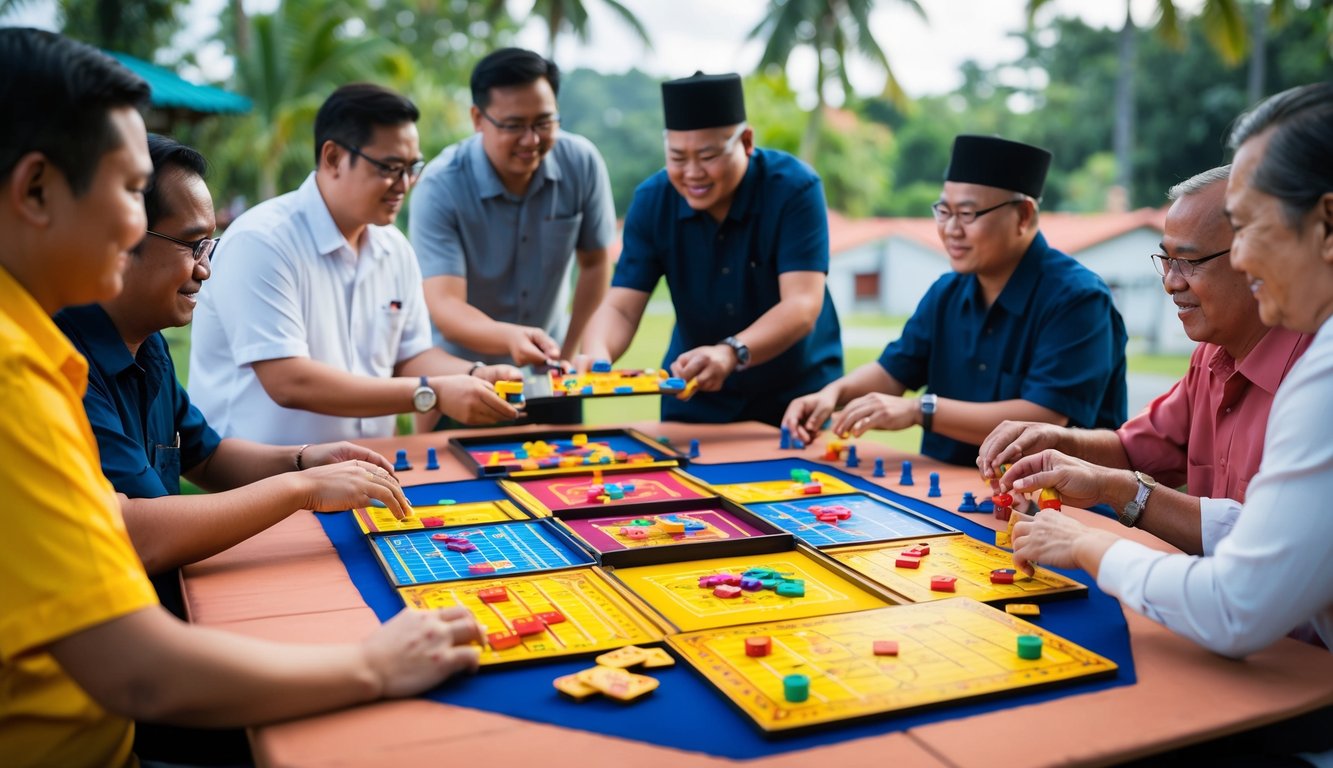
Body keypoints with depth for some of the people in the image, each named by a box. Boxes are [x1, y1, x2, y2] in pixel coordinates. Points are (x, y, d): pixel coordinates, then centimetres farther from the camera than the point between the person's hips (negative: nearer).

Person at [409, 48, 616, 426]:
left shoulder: (582, 163, -13)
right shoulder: (440, 188, -23)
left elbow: (595, 263, 0)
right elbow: (444, 306, -31)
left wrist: (570, 354, -2)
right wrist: (510, 338, -50)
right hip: (462, 377, -3)